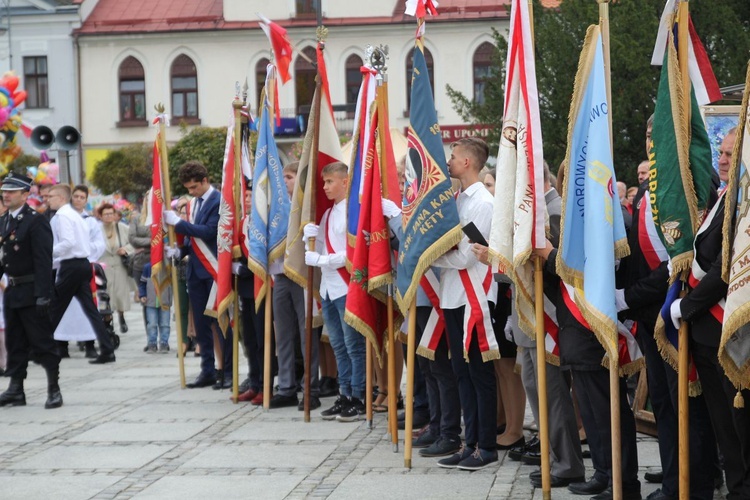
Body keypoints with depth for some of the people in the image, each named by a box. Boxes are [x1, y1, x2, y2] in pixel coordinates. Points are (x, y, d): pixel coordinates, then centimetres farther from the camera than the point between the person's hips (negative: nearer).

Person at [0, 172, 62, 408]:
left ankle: (54, 389, 5)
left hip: (32, 292, -8)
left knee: (42, 342, -2)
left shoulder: (36, 221, -12)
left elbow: (43, 261, -16)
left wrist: (43, 295, -20)